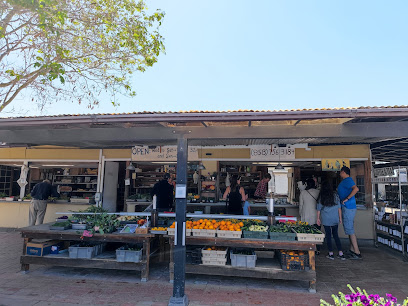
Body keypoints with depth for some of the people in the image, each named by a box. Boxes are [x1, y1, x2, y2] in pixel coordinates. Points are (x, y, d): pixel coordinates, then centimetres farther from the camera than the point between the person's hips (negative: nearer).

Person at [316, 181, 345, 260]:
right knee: (336, 235, 12)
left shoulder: (321, 197, -5)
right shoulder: (335, 195, -1)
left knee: (328, 236, 6)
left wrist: (318, 218, 8)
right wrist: (340, 218, 11)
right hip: (335, 219, 2)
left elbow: (319, 209, -1)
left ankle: (331, 254, 10)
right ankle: (341, 254, 11)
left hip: (326, 219, -2)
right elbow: (339, 208, 2)